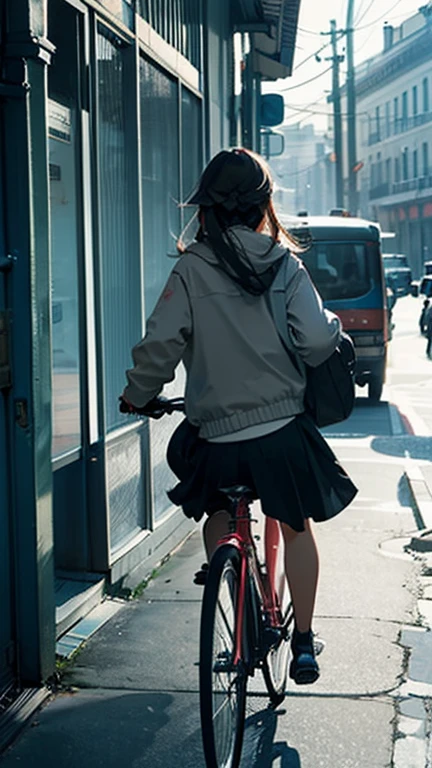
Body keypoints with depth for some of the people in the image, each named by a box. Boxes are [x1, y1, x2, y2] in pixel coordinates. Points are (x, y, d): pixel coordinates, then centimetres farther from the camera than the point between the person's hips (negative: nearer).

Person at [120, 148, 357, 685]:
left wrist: (137, 395, 6)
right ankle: (303, 643, 21)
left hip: (215, 436, -1)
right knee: (295, 529, 17)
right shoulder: (285, 264, -3)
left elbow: (161, 344, -10)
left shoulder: (192, 267, -7)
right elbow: (316, 342, -11)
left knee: (219, 516, 26)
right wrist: (334, 328, 12)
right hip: (283, 429, 1)